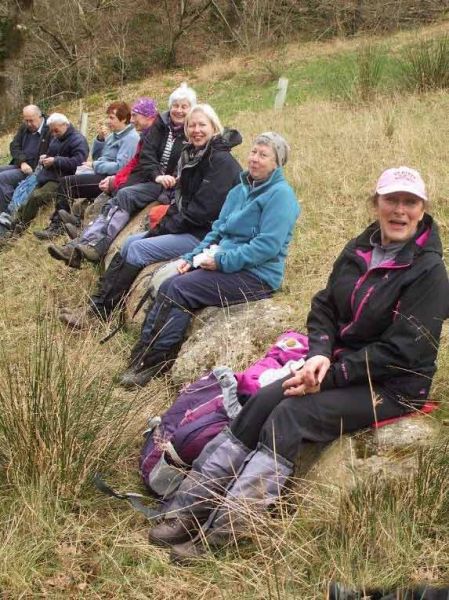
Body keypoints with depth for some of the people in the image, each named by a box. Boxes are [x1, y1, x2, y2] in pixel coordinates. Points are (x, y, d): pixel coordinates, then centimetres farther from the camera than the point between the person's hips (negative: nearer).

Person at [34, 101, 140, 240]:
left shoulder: (131, 138, -12)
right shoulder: (114, 134, 17)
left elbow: (120, 167, -22)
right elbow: (95, 156, 21)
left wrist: (94, 165, -11)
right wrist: (100, 139, 3)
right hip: (99, 174, 9)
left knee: (66, 183, -16)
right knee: (66, 182, -6)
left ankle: (58, 226, -5)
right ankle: (56, 224, -9)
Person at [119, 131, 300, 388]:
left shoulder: (280, 194, -9)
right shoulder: (240, 190, 18)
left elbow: (268, 245, -19)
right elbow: (217, 230, 21)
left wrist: (222, 260, -20)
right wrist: (194, 256, 4)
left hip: (257, 274, -8)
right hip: (225, 264, 8)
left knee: (178, 290, -21)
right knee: (168, 286, -13)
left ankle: (155, 363, -14)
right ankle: (143, 354, -15)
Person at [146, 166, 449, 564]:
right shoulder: (358, 251, 7)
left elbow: (401, 350, -19)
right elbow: (324, 308, 7)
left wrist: (331, 375, -21)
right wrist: (319, 354, -15)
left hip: (393, 384, -6)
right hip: (339, 365, 6)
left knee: (291, 415, -26)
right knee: (261, 404, -16)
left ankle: (222, 533, -23)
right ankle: (189, 511, -16)